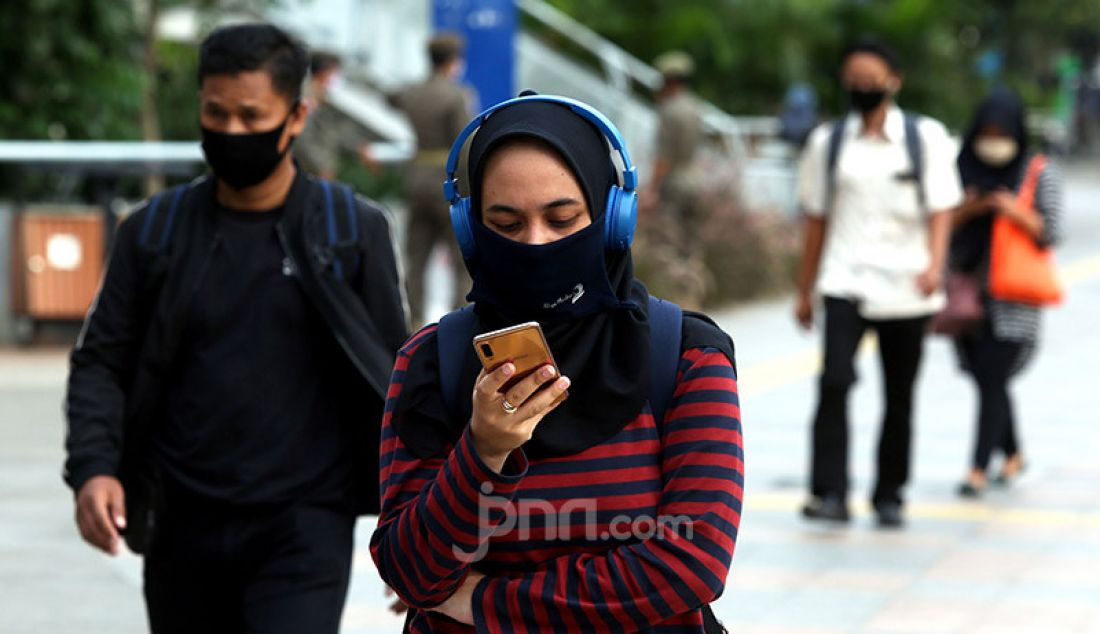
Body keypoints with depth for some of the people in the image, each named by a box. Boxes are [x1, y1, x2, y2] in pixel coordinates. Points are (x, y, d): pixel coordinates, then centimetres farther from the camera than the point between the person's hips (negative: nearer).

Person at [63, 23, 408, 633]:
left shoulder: (353, 230, -1)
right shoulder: (154, 232, 4)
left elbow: (392, 375, 3)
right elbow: (102, 361, 5)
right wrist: (92, 466, -13)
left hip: (304, 526, -3)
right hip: (184, 525, 3)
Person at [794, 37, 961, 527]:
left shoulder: (925, 137, 4)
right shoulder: (828, 142, 9)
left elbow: (940, 208, -1)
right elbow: (817, 219, 13)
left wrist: (934, 264, -18)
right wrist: (805, 291, 13)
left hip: (904, 287, 0)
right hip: (845, 283, 0)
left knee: (899, 396, 6)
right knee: (835, 381, -18)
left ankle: (889, 496, 19)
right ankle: (830, 495, -19)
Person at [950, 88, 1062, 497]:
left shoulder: (1040, 175, 0)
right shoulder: (963, 169, 7)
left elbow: (1049, 233, -4)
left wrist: (1019, 214, -22)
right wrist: (967, 209, -14)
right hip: (968, 294, 4)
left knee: (991, 379, -11)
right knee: (988, 379, 10)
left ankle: (978, 470, -11)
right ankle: (1012, 455, 29)